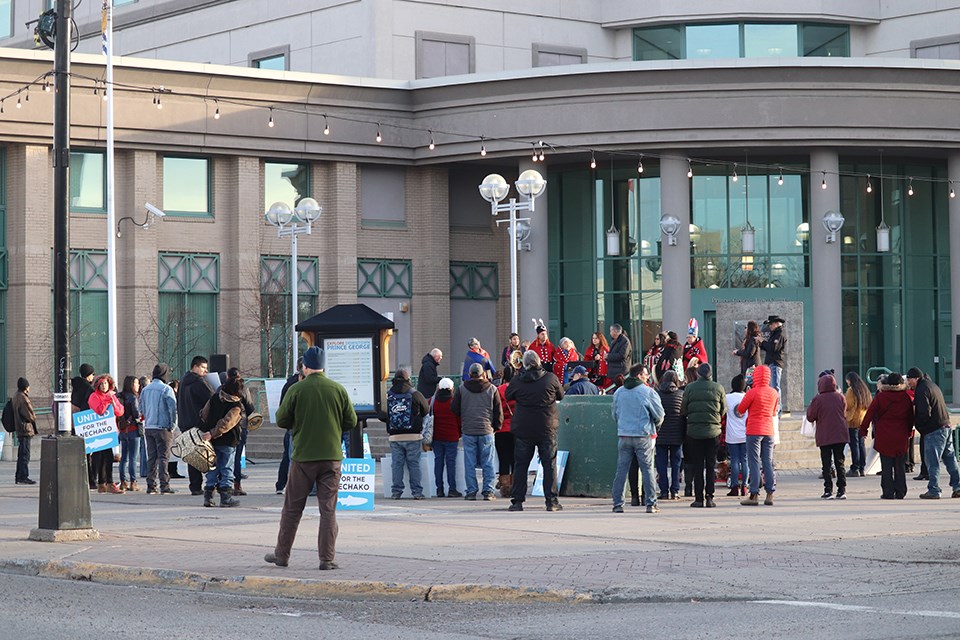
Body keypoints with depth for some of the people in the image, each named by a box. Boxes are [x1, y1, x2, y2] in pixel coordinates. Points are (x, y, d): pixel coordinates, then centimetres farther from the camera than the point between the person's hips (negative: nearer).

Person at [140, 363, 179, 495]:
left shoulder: (145, 390, 9)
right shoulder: (166, 389, -10)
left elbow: (142, 408, 15)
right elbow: (173, 408, -13)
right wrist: (173, 425, -5)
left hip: (148, 428, 6)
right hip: (163, 427, -6)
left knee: (151, 457, 10)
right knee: (163, 457, -3)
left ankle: (151, 485, 8)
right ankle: (164, 485, -7)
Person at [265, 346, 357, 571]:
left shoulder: (296, 390, -7)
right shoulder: (338, 389, -2)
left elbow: (282, 421, -2)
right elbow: (351, 421, 4)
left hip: (303, 456, -1)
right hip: (331, 456, 1)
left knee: (292, 508, 10)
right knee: (328, 509, 4)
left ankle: (282, 554, 18)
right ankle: (327, 559, 0)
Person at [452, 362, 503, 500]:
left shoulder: (461, 389, 2)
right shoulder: (492, 389, 2)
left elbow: (454, 410, 6)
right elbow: (499, 412, 5)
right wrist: (496, 427, 18)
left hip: (468, 431, 0)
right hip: (486, 431, 0)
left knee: (470, 463, 3)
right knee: (487, 463, 4)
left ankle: (471, 491, 2)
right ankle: (488, 491, 1)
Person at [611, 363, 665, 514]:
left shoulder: (618, 392, 7)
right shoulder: (648, 392, -7)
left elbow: (615, 414, 16)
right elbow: (659, 414, -3)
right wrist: (655, 426, 17)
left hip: (623, 435, 3)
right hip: (643, 435, -3)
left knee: (621, 469, 6)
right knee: (647, 469, 3)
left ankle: (617, 504, 4)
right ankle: (651, 503, 1)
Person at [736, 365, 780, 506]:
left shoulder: (752, 392, -12)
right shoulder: (774, 393, 5)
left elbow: (740, 410, -4)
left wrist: (740, 411, 15)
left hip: (754, 431, -5)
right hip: (769, 430, 5)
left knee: (754, 462, -3)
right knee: (768, 462, 8)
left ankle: (754, 495, -6)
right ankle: (770, 494, 5)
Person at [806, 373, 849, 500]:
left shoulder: (818, 399, -10)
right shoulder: (840, 397, 2)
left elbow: (810, 417, -3)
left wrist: (810, 406, 12)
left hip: (824, 437, -3)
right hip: (840, 435, 3)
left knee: (826, 464, 2)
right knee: (839, 463, 8)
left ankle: (828, 490, -4)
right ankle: (842, 490, 4)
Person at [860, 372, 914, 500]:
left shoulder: (880, 397, -8)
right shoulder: (906, 398, 0)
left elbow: (869, 414, -5)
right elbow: (911, 416, 10)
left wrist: (863, 430, 4)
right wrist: (910, 432, 24)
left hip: (884, 436, -3)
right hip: (901, 437, 3)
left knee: (886, 466, 2)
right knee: (900, 465, 10)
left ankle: (888, 492, 1)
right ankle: (900, 492, 11)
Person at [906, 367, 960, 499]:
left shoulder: (921, 390, -12)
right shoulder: (932, 385, 18)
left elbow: (924, 413, -20)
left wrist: (915, 421, -3)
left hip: (933, 431, -10)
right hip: (946, 427, 10)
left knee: (932, 461, -6)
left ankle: (933, 491, -6)